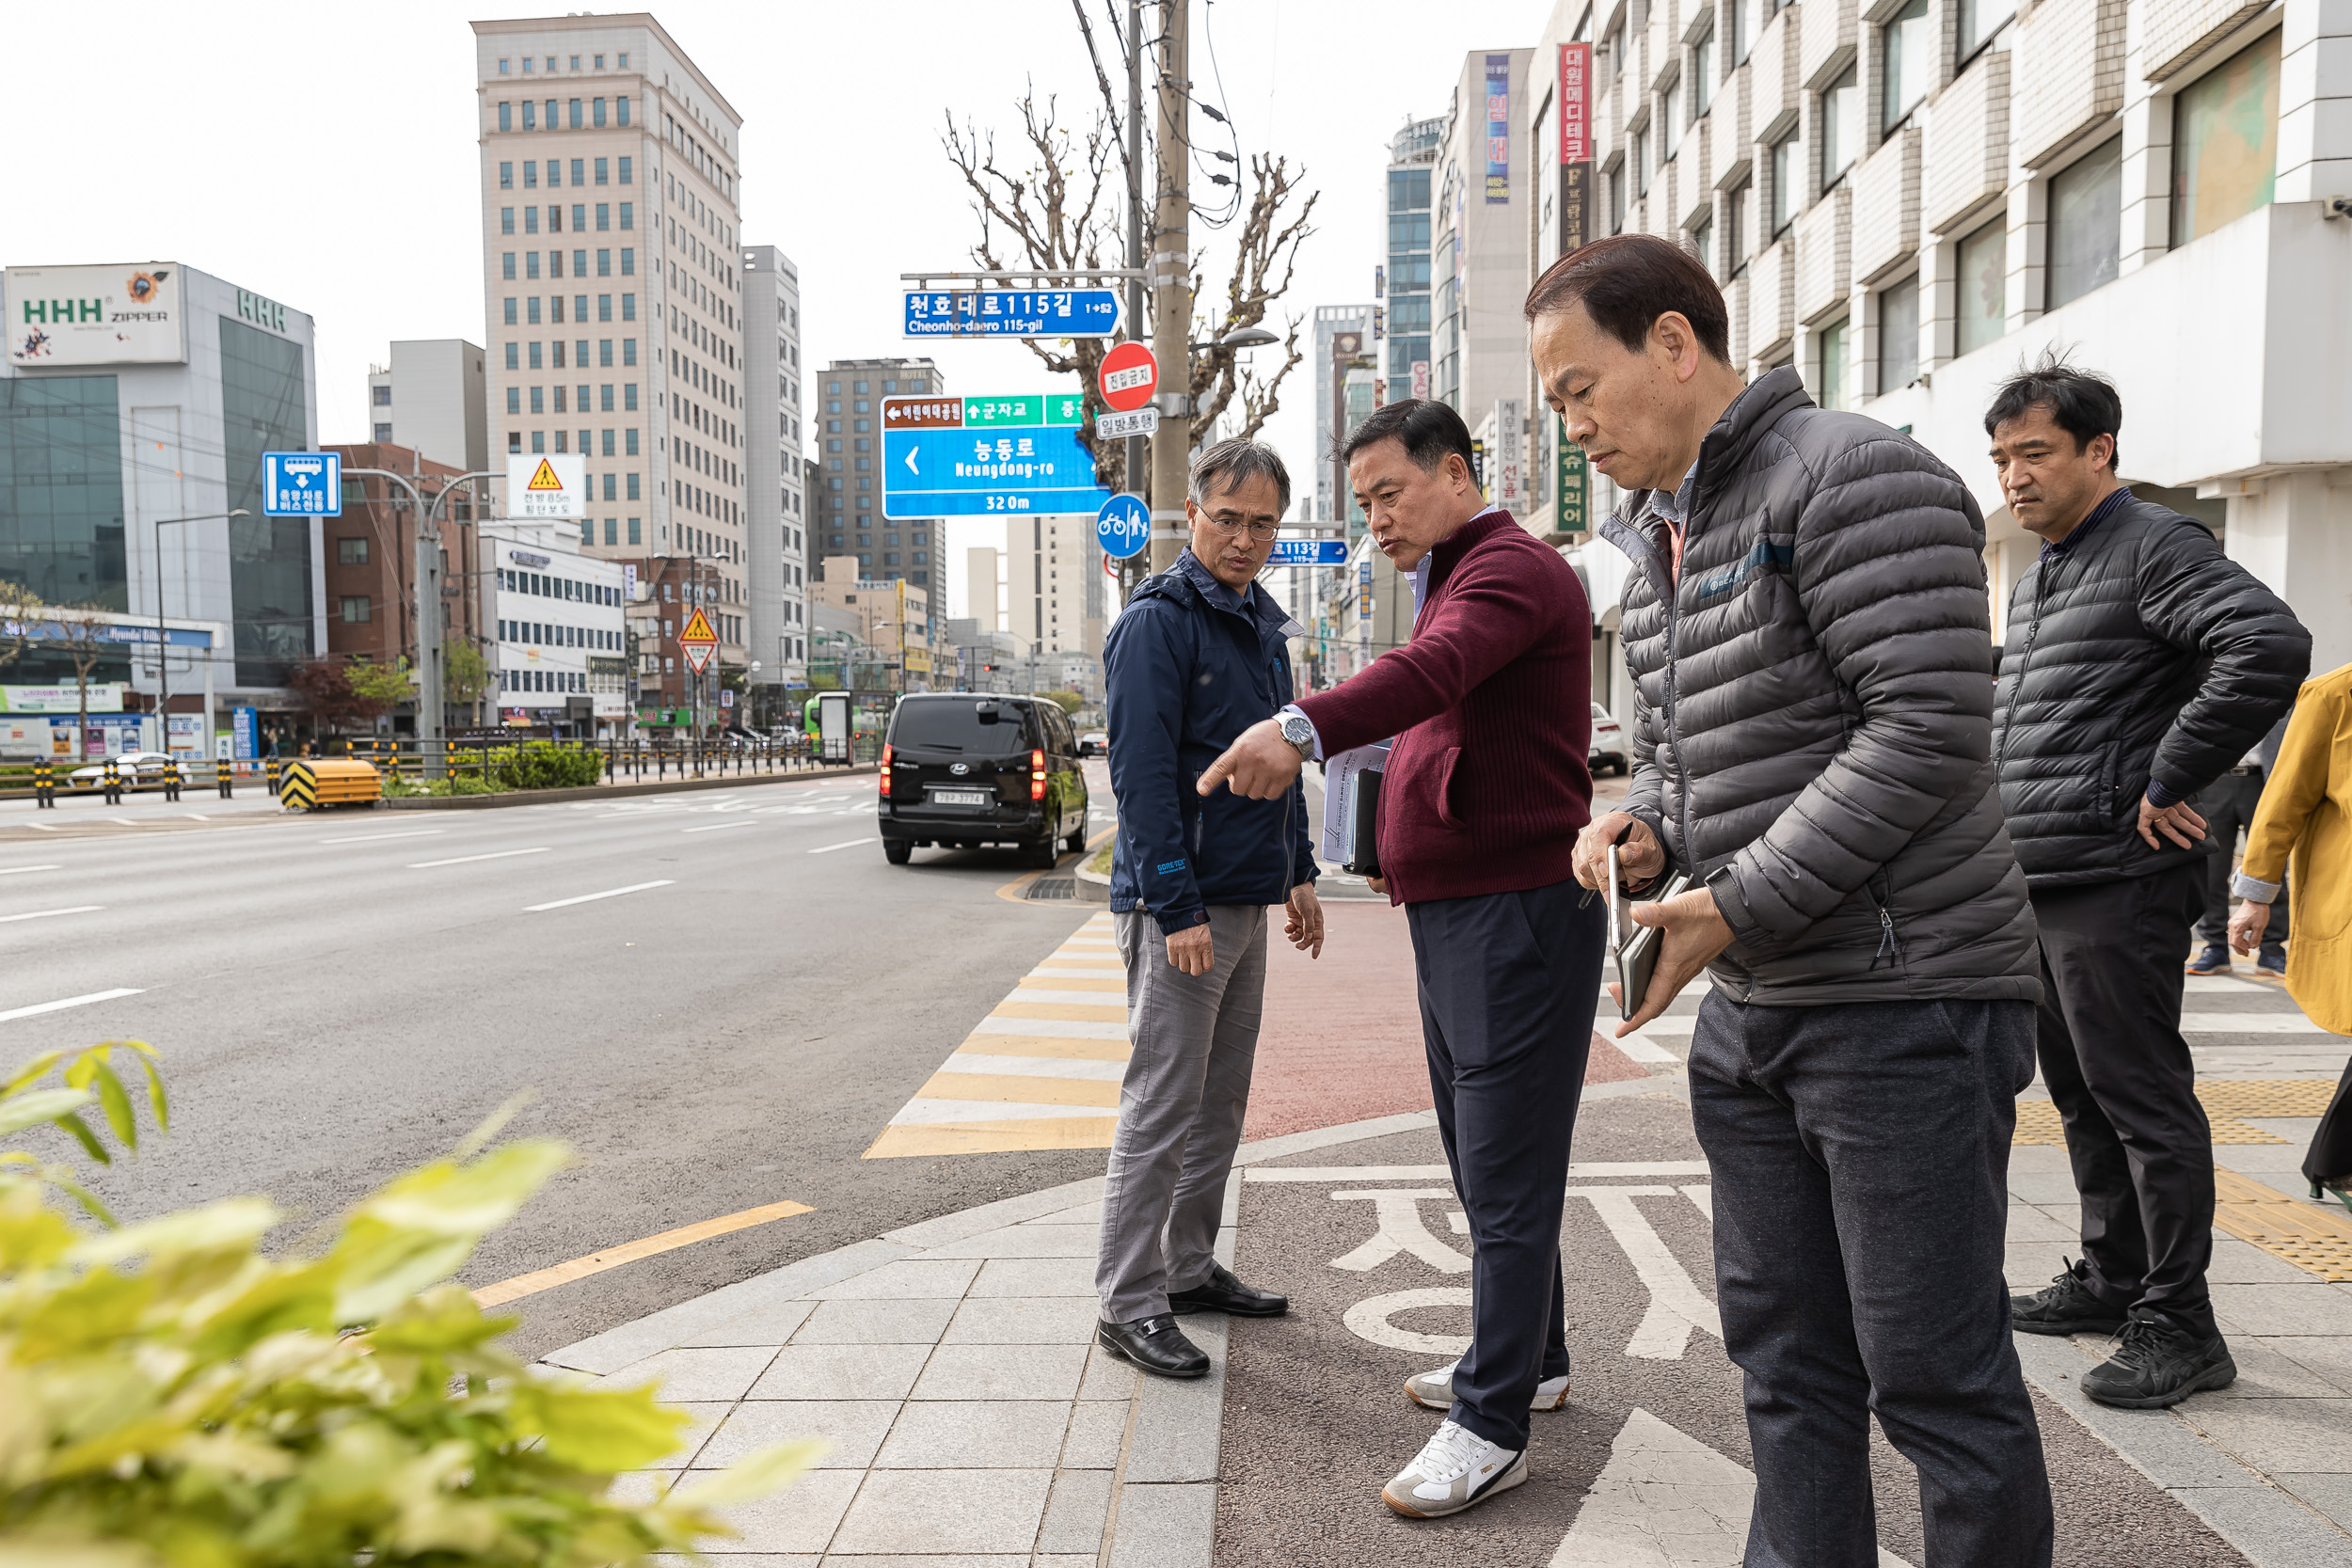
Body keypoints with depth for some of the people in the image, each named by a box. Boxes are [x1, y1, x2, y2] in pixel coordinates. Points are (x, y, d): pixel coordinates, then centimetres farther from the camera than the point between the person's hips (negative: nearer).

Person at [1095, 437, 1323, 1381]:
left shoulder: (1264, 625, 15)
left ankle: (1191, 1268, 27)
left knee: (1220, 1101, 15)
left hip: (1246, 903, 9)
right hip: (1180, 906, -9)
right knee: (1161, 1108, -4)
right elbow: (1142, 775, -18)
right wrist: (1177, 909, -22)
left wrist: (1299, 874, 18)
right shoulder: (1158, 623, -12)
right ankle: (1129, 1304, 6)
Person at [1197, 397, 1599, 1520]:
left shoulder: (1510, 567, -13)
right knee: (1482, 1158, 19)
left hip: (1518, 911, -11)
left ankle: (1492, 1425, 5)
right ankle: (1527, 1359, 34)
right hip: (1452, 912, 11)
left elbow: (1436, 670, -34)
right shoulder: (1453, 580, 22)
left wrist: (1305, 728, -47)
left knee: (1505, 1175, -4)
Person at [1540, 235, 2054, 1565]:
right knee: (1786, 1354, 16)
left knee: (1935, 1377, 2)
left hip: (1904, 999, -8)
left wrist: (1736, 911, -20)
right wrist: (1644, 824, -1)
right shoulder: (1658, 536, 15)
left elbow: (1930, 730, -20)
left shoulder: (1855, 477, -12)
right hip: (1752, 1008, 8)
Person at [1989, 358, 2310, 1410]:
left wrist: (2166, 783, -21)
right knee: (2083, 1096, 17)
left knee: (2142, 1098, -2)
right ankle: (2111, 1279, 30)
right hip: (2035, 886, 9)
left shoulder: (2154, 545, -9)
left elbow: (2273, 647, -26)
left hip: (2114, 886, -9)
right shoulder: (2035, 575, 18)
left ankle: (2179, 1326, 8)